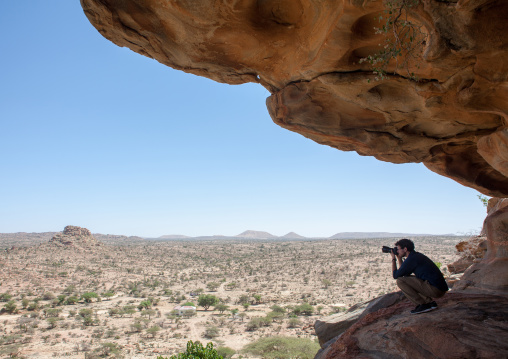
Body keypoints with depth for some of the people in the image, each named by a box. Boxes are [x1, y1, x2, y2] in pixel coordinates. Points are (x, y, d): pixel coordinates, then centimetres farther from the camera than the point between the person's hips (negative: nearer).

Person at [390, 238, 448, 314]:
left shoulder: (411, 259, -12)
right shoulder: (417, 255, 18)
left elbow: (395, 275, -4)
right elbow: (403, 272, 29)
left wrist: (393, 259, 7)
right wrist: (399, 258, 22)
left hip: (436, 290, -10)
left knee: (400, 281, -10)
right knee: (408, 279, 27)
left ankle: (422, 305, -7)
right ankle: (430, 302, 13)